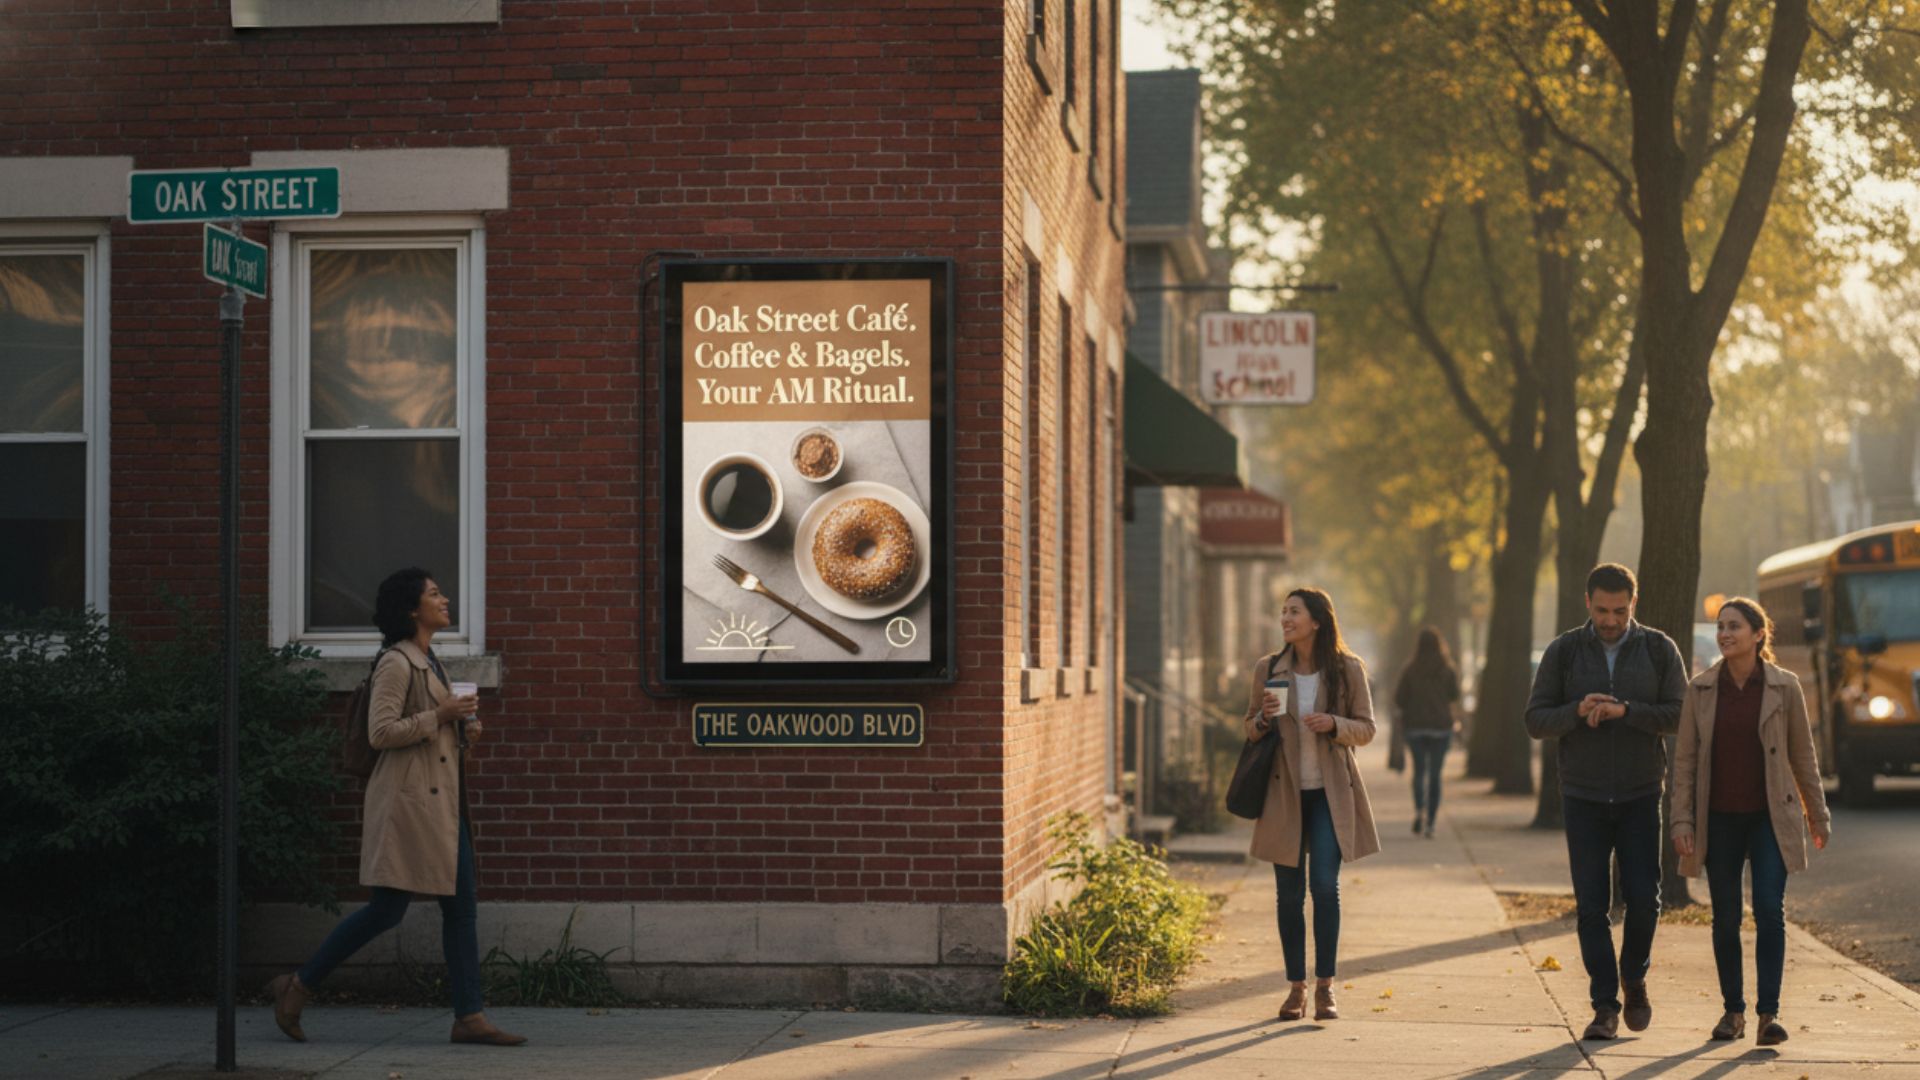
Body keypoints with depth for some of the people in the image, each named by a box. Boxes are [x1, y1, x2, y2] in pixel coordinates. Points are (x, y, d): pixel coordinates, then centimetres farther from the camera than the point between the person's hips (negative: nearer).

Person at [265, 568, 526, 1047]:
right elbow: (381, 732, -19)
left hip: (442, 802, 9)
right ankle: (297, 987, 6)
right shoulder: (397, 663, -11)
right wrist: (439, 716, -17)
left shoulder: (429, 662, 18)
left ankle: (470, 1017, 3)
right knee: (387, 909, -7)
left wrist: (461, 731, 10)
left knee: (461, 908, 3)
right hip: (407, 801, -9)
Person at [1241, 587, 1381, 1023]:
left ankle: (1325, 987, -2)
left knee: (1325, 885, -11)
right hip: (1284, 793, 2)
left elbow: (1366, 728, 2)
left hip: (1330, 794, -2)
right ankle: (1296, 987, 12)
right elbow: (1250, 728, 10)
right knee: (1289, 893, 3)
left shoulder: (1348, 670, -2)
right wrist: (1265, 718, -13)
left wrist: (1333, 724, -17)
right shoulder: (1268, 669, 3)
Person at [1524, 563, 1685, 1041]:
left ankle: (1634, 979, 24)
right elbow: (1535, 720, -2)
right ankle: (1605, 1005, 6)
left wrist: (1626, 711, -21)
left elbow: (1681, 715, -7)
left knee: (1643, 898, -3)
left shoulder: (1659, 650, 0)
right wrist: (1577, 711, -21)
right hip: (1584, 798, 0)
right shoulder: (1564, 651, 0)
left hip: (1640, 798, 0)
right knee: (1592, 906, 0)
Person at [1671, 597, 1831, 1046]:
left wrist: (1818, 815, 9)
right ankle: (1733, 1010, 17)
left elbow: (1803, 755, 5)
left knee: (1770, 909, -12)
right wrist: (1682, 820, -4)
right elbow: (1685, 759, 2)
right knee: (1725, 916, 6)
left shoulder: (1784, 686, -2)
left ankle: (1769, 1012, -8)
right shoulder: (1700, 689, 0)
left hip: (1770, 816, -2)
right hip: (1720, 819, 2)